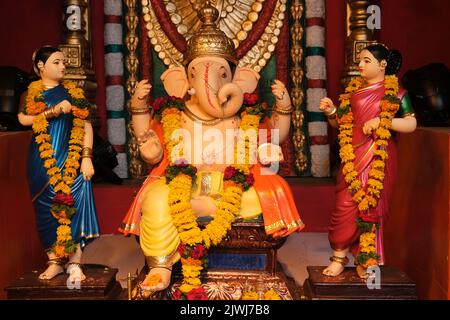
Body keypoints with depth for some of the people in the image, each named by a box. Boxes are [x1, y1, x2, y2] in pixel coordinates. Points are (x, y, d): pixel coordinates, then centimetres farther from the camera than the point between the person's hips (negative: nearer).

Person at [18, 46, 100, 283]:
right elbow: (24, 119, -7)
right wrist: (54, 111, -12)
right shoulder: (31, 92, 9)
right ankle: (54, 261, 11)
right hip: (43, 161, 1)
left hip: (71, 158, -1)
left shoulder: (73, 92, 8)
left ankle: (74, 262, -5)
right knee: (47, 207, 2)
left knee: (72, 203, -10)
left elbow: (85, 126, 2)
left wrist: (87, 157, -8)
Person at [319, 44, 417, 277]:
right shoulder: (353, 89, 13)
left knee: (373, 206, 2)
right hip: (353, 155, 3)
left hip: (379, 157, -3)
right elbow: (339, 123, 17)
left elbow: (411, 124, -4)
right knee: (346, 205, -3)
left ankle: (368, 261, 13)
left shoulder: (395, 92, 1)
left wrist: (381, 121, -15)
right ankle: (339, 257, 8)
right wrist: (331, 112, -4)